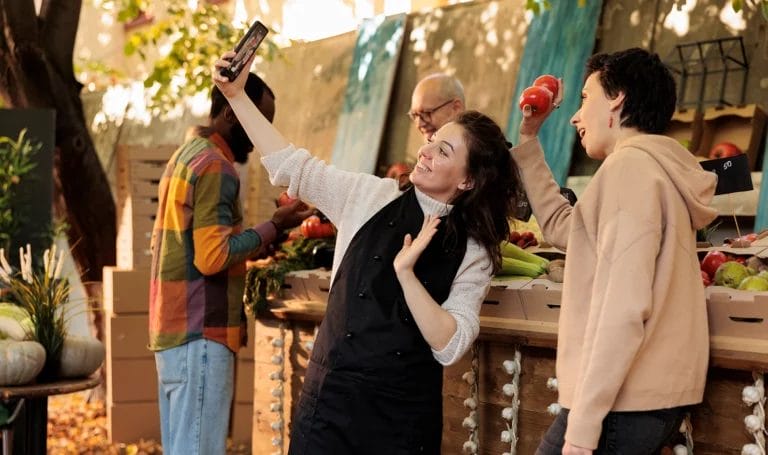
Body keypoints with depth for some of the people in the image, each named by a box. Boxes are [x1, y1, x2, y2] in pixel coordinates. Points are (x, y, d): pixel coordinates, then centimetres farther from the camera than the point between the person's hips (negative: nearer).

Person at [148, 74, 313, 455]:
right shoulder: (214, 166, -14)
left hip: (172, 329, 10)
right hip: (200, 334, -10)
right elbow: (213, 256, -21)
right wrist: (273, 227, -12)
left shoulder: (185, 156, 16)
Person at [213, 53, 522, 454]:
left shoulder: (471, 253, -2)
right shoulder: (373, 198, 3)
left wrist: (405, 271, -18)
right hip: (331, 398, 1)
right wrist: (236, 95, -1)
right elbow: (291, 165, 4)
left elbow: (450, 346, -11)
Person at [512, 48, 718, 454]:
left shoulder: (630, 164, -12)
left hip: (624, 404, -9)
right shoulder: (656, 166, 18)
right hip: (657, 397, 9)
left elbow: (624, 306, -21)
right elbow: (560, 225, 31)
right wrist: (528, 141, 29)